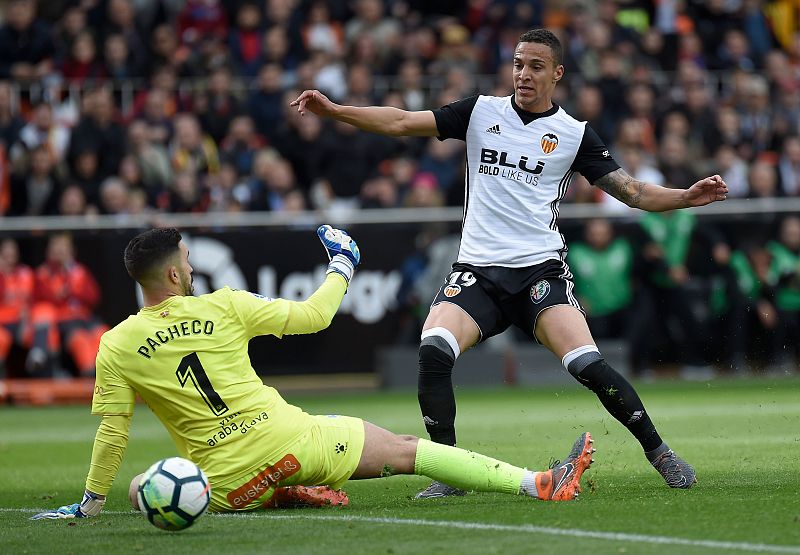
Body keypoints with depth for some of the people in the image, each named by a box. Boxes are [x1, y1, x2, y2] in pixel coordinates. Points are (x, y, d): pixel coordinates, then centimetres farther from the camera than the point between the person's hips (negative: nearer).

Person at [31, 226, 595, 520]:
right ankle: (538, 483, 3)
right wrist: (342, 268, 26)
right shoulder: (223, 307, -2)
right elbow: (313, 315, 7)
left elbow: (112, 436, 1)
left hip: (228, 483, 0)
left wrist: (91, 503, 14)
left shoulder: (116, 349, -1)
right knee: (409, 448, 10)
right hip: (292, 440, 0)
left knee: (144, 490, 26)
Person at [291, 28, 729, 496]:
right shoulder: (481, 112, 9)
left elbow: (630, 190, 5)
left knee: (588, 364, -21)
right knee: (433, 349, -24)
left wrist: (687, 197, -11)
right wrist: (333, 109, -5)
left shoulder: (574, 134, 5)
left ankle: (659, 453, -1)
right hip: (477, 270, 2)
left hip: (540, 269, -2)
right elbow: (401, 122, 5)